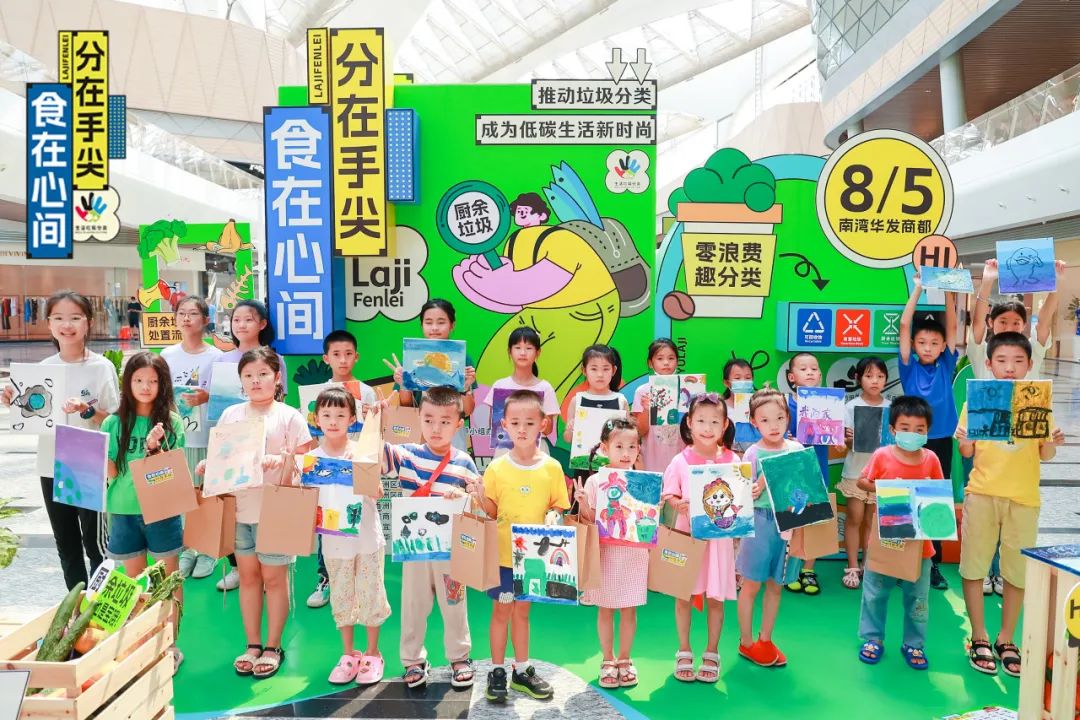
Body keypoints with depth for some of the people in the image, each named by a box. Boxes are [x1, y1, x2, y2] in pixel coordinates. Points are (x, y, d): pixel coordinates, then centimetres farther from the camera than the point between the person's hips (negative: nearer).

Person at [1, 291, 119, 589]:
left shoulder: (102, 367, -10)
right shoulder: (43, 368, 2)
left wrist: (86, 410, -25)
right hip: (52, 469, 5)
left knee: (95, 543, 5)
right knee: (66, 546, 16)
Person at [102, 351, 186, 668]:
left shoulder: (171, 422, -4)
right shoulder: (114, 423, 0)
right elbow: (109, 471, 1)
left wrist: (155, 448, -24)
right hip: (125, 511, 2)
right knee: (134, 580, 13)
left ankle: (170, 644, 19)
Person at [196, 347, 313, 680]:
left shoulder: (289, 416, -4)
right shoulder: (230, 415, 8)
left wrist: (283, 461, -26)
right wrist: (207, 466, -6)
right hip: (238, 509, 4)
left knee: (273, 578, 6)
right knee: (248, 577, 13)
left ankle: (273, 647, 20)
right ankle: (253, 645, 26)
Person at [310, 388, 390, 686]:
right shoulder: (312, 458, -2)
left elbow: (377, 493, -16)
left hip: (367, 537, -2)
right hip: (334, 540, 2)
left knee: (370, 594, 7)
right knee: (341, 597, 13)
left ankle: (372, 653, 25)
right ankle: (348, 654, 30)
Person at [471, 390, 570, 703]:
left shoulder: (552, 468, -5)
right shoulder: (496, 468, -7)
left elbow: (558, 509, 2)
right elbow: (492, 512, -2)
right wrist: (480, 497, -21)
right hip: (503, 553, -1)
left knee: (522, 610, 15)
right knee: (502, 610, 7)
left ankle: (522, 670, 29)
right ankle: (497, 671, 22)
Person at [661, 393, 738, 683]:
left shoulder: (732, 461, -1)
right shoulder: (680, 461, -5)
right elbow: (668, 495, -3)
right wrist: (679, 504, -22)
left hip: (719, 536, 1)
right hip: (686, 535, -1)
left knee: (715, 597, 8)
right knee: (683, 595, 8)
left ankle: (712, 653, 25)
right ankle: (684, 652, 25)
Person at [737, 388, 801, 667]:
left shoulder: (797, 450, 1)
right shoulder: (753, 453, -8)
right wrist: (763, 483, -25)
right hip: (760, 522, -3)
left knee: (775, 585, 14)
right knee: (751, 585, 6)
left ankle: (765, 639, 29)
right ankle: (746, 642, 22)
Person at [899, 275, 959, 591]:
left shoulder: (946, 366, 5)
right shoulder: (909, 367, 0)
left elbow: (952, 326, -1)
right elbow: (904, 325, -6)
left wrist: (947, 290, -8)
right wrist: (918, 288, -8)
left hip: (941, 442, 2)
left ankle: (933, 563, 17)